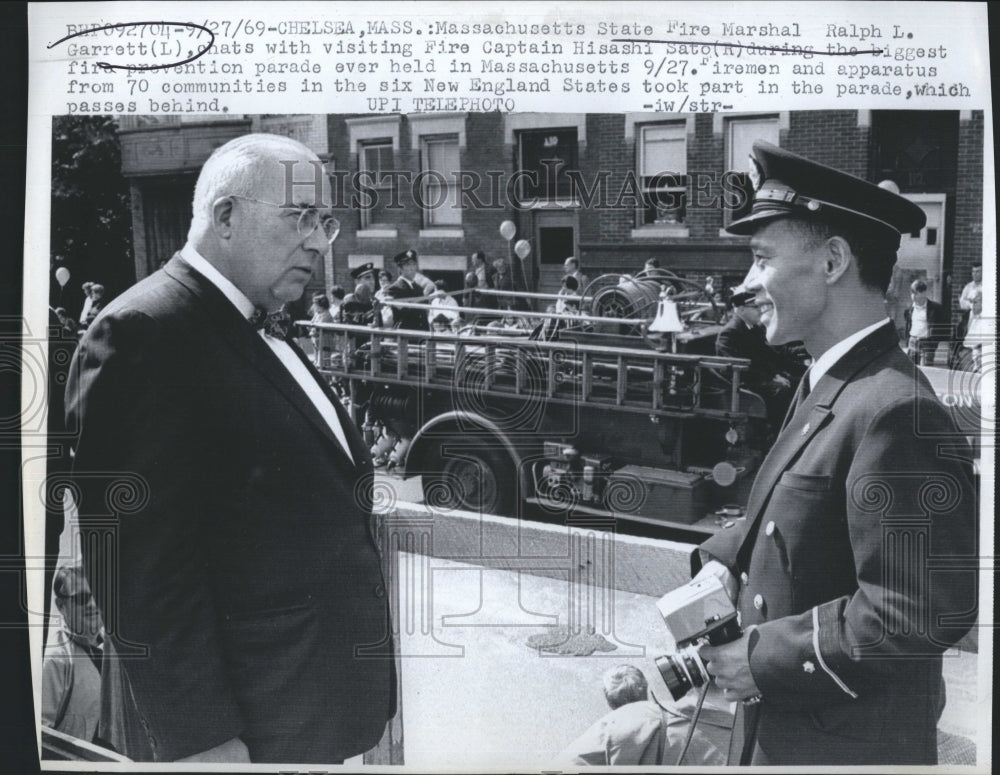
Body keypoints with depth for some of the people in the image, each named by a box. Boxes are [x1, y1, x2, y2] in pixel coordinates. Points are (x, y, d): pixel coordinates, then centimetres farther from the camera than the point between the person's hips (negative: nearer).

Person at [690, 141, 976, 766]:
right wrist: (724, 561, -1)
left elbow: (920, 614, -28)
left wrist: (764, 658, -21)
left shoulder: (896, 413, -26)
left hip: (848, 744, -8)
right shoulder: (824, 388, 5)